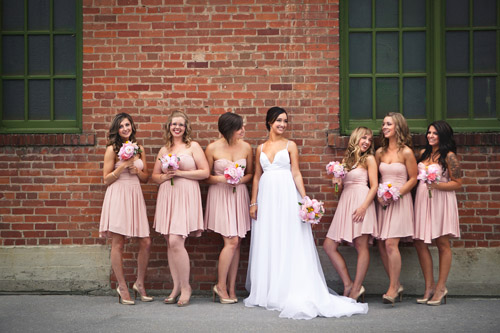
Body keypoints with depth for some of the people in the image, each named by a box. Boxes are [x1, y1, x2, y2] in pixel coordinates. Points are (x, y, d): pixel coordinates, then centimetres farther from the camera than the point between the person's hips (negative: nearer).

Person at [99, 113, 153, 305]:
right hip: (118, 197, -5)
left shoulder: (139, 149, 13)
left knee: (146, 243, 1)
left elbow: (146, 178, 18)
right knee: (118, 243, -2)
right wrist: (123, 165, -12)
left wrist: (137, 171, -3)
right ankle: (122, 288, 8)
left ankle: (140, 284, 17)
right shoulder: (112, 149, 0)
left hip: (135, 195, 5)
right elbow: (106, 179, -2)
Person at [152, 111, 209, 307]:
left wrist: (180, 173, -10)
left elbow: (205, 172, -4)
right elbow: (154, 176, 19)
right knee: (170, 244, 5)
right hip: (167, 197, 5)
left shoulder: (193, 146, 3)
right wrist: (164, 176, -3)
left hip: (186, 197, -5)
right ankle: (176, 287, 13)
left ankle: (185, 287, -2)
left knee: (176, 241, -15)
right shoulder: (164, 150, 16)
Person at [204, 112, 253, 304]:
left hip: (239, 196, 4)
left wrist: (240, 180, -7)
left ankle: (231, 288, 12)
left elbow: (251, 174, 13)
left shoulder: (246, 147, 3)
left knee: (236, 244, 4)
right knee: (231, 241, -12)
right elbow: (206, 177, 1)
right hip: (220, 196, -4)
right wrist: (221, 179, -17)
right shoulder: (213, 148, -6)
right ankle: (220, 286, 4)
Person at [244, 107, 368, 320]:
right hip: (266, 197, 3)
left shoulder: (290, 146, 4)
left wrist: (305, 199, -9)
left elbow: (296, 174, 0)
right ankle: (267, 292, 14)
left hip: (286, 197, -3)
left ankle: (288, 292, 1)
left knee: (288, 243, -3)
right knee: (266, 244, 5)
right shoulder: (261, 148, 12)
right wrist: (253, 202, 6)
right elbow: (257, 176, 13)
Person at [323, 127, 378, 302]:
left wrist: (364, 206, -17)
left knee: (361, 246, -6)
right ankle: (348, 284, 4)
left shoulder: (369, 159, 3)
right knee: (329, 245, -1)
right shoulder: (345, 159, 18)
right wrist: (337, 182, -1)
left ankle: (356, 289, -3)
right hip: (345, 202, 7)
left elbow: (374, 186, -5)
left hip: (361, 202, -6)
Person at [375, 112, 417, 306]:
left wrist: (395, 194, -13)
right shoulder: (380, 152, 11)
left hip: (400, 201, -6)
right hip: (383, 202, 6)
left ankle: (393, 288, -7)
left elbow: (413, 179, -4)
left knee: (391, 243, -15)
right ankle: (396, 285, 15)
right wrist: (379, 195, -1)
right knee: (381, 245, 2)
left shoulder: (406, 152, -5)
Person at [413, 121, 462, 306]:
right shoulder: (423, 153, 13)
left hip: (441, 199, -6)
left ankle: (441, 287, 8)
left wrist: (437, 185, -19)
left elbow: (457, 183, -8)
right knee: (419, 243, 2)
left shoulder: (449, 156, -6)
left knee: (442, 243, 1)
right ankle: (429, 286, 11)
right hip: (422, 199, 6)